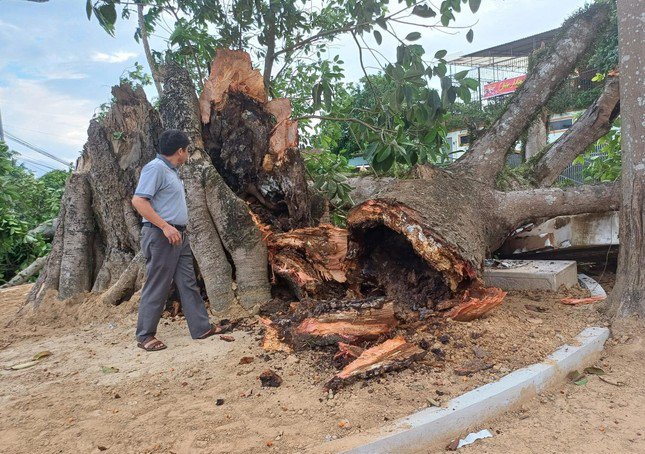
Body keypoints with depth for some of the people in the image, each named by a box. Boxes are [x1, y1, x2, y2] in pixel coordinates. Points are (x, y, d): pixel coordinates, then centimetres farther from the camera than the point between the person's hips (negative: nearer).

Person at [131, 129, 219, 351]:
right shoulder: (155, 168, -12)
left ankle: (201, 327, 16)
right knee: (157, 287, -2)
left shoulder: (171, 171, 17)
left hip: (178, 235, 10)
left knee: (188, 283, 10)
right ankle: (145, 336, 10)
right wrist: (165, 227, -24)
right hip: (160, 236, -10)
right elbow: (138, 201, -21)